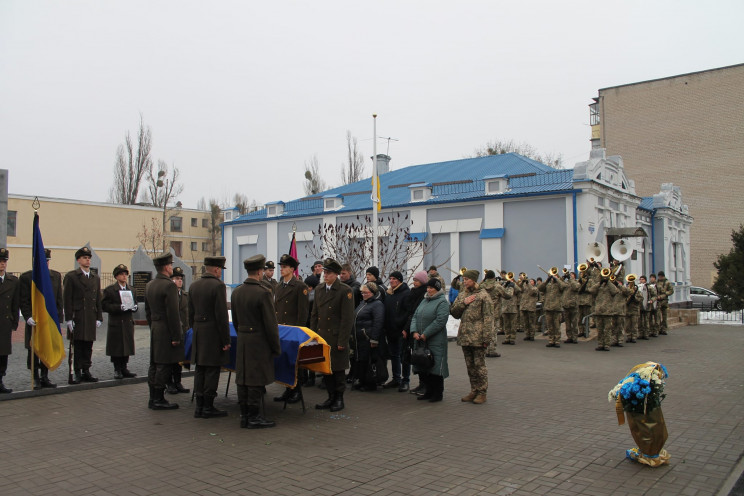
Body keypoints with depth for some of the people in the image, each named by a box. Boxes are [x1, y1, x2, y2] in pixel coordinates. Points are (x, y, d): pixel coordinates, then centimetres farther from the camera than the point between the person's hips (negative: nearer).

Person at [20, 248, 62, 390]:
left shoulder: (56, 276, 9)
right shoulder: (26, 277, -2)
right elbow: (23, 301, -4)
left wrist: (59, 318, 4)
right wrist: (28, 317, -15)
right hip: (34, 321, -3)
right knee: (34, 350, 4)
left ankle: (45, 377, 18)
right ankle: (36, 378, 15)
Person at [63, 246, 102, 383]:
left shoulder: (95, 278, 16)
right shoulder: (71, 276, 0)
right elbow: (67, 299, -5)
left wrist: (99, 317, 9)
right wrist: (69, 319, -11)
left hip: (91, 319, 5)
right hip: (77, 318, -5)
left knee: (88, 346, 8)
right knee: (76, 347, -1)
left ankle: (86, 372, 15)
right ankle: (77, 373, 5)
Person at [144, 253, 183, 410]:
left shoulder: (149, 285, 12)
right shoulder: (169, 285, -16)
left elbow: (148, 311, 17)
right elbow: (172, 313, -19)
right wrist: (176, 336, -16)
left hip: (154, 329, 9)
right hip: (166, 331, -9)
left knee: (154, 364, 13)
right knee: (164, 365, -3)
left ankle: (153, 398, 20)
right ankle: (159, 400, 1)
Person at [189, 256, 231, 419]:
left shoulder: (193, 286, 8)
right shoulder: (218, 286, -14)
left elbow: (190, 313, 13)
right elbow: (221, 315, -16)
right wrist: (226, 340, -11)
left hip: (198, 334, 7)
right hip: (213, 334, -7)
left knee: (200, 369, 12)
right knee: (212, 370, 0)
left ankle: (199, 406, 16)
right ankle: (208, 407, 6)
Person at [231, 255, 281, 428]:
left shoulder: (236, 292, 6)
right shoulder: (264, 293, -17)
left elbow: (235, 320, 14)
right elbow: (270, 323, -15)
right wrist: (276, 347, -7)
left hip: (242, 341, 7)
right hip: (259, 342, -7)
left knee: (242, 377, 11)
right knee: (257, 380, -1)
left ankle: (244, 415, 19)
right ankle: (254, 417, 5)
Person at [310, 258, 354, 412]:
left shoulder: (345, 291, -8)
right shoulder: (319, 289, 11)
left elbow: (347, 318, -11)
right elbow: (314, 315, 16)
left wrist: (342, 341, -14)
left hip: (336, 338, -6)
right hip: (322, 337, 6)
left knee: (338, 369, 3)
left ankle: (339, 398, 16)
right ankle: (331, 397, 22)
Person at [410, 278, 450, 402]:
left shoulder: (442, 302, -8)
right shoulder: (424, 301, 15)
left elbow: (440, 321, -18)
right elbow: (415, 316, 13)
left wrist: (425, 334, -17)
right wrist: (414, 331, -4)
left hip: (436, 341, -7)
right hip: (421, 340, 7)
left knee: (436, 367, -3)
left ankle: (438, 393, 8)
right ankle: (429, 391, 23)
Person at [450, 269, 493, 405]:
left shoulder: (483, 295, -6)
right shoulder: (462, 295, 13)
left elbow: (488, 317, -9)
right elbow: (454, 313, 11)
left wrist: (486, 337, -15)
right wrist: (463, 303, -6)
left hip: (477, 336, -6)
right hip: (465, 336, 6)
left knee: (479, 364, -1)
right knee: (470, 365, 12)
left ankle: (482, 392, 9)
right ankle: (474, 391, 22)